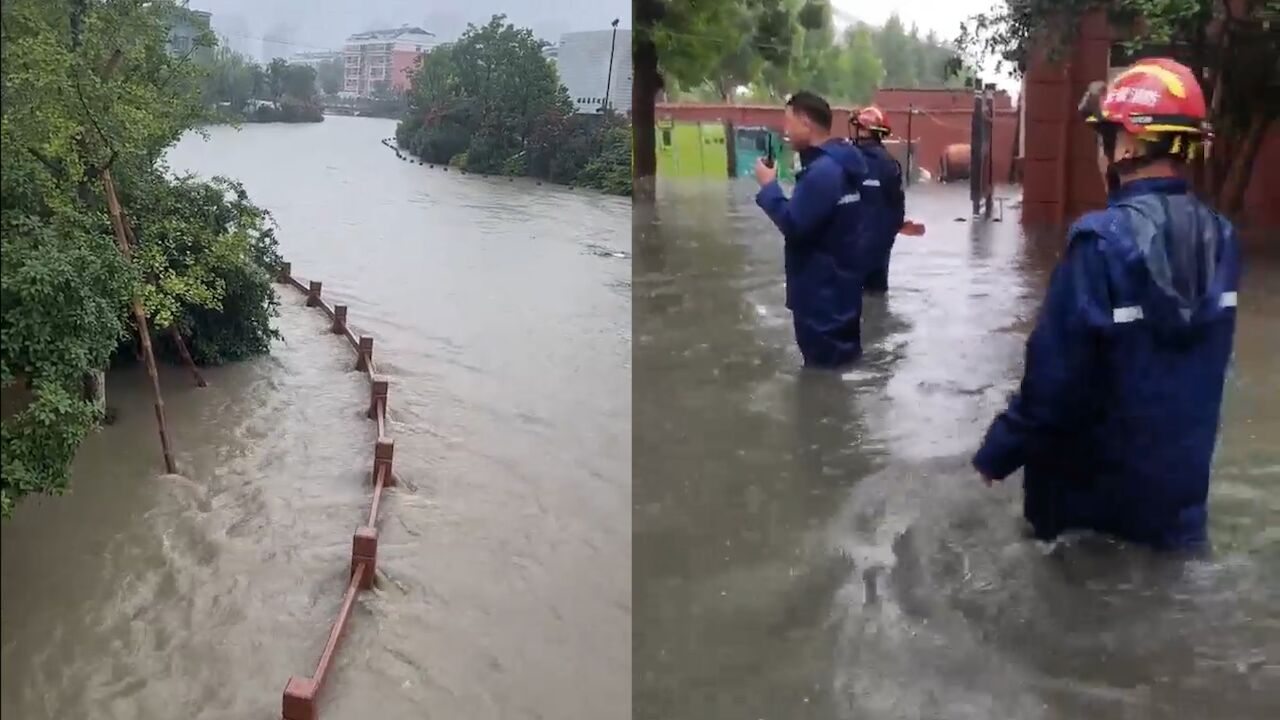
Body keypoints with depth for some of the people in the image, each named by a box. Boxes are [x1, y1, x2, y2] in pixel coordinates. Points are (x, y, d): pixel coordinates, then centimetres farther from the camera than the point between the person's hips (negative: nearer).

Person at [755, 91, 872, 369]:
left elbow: (793, 224, -23)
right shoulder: (838, 162, 11)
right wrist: (772, 187, 3)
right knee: (842, 353, 17)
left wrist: (768, 187, -12)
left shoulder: (822, 170, -22)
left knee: (825, 362, -3)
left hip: (822, 288, -10)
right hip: (838, 281, 10)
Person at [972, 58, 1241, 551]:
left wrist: (999, 452, -10)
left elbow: (1055, 373, -21)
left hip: (1097, 488, -5)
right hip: (1182, 482, 5)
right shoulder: (1218, 237, -3)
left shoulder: (1104, 240, -23)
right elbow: (1203, 365, 7)